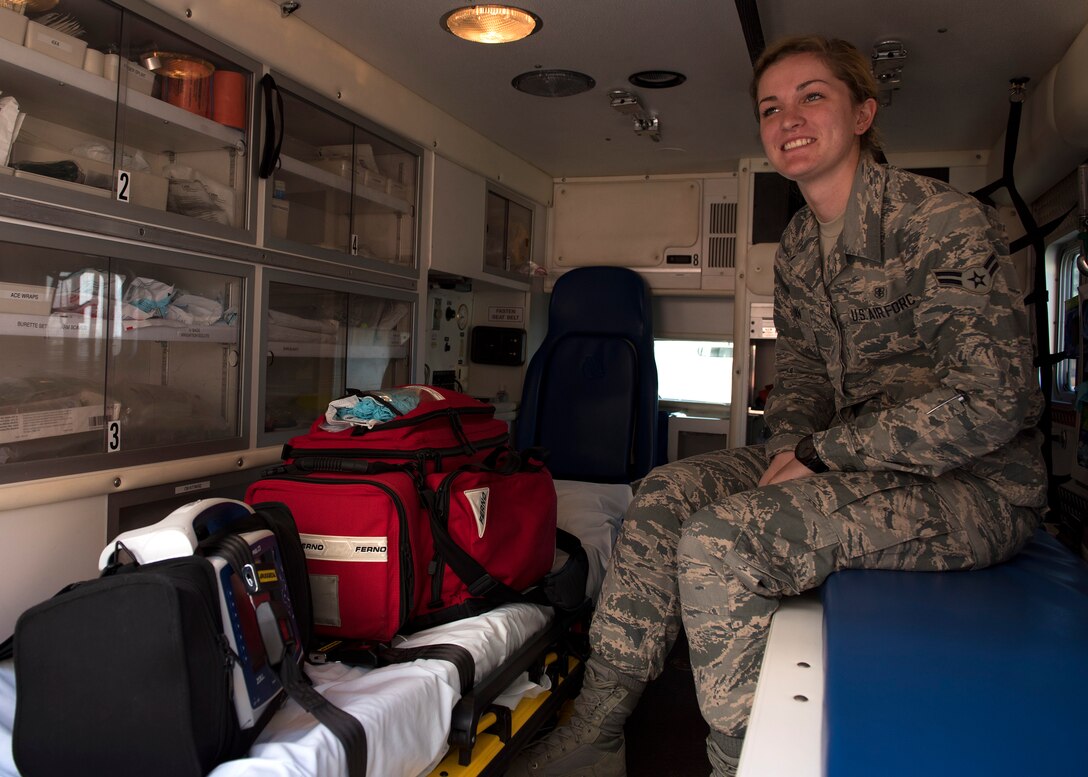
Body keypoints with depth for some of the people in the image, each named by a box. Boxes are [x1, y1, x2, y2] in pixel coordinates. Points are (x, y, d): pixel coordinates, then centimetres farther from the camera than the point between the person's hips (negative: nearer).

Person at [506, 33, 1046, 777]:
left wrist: (820, 454, -19)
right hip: (860, 456, 8)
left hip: (975, 484, -8)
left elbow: (991, 401, -23)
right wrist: (792, 450, -3)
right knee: (669, 492, -7)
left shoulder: (944, 221, -16)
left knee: (721, 540, -26)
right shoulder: (797, 249, 9)